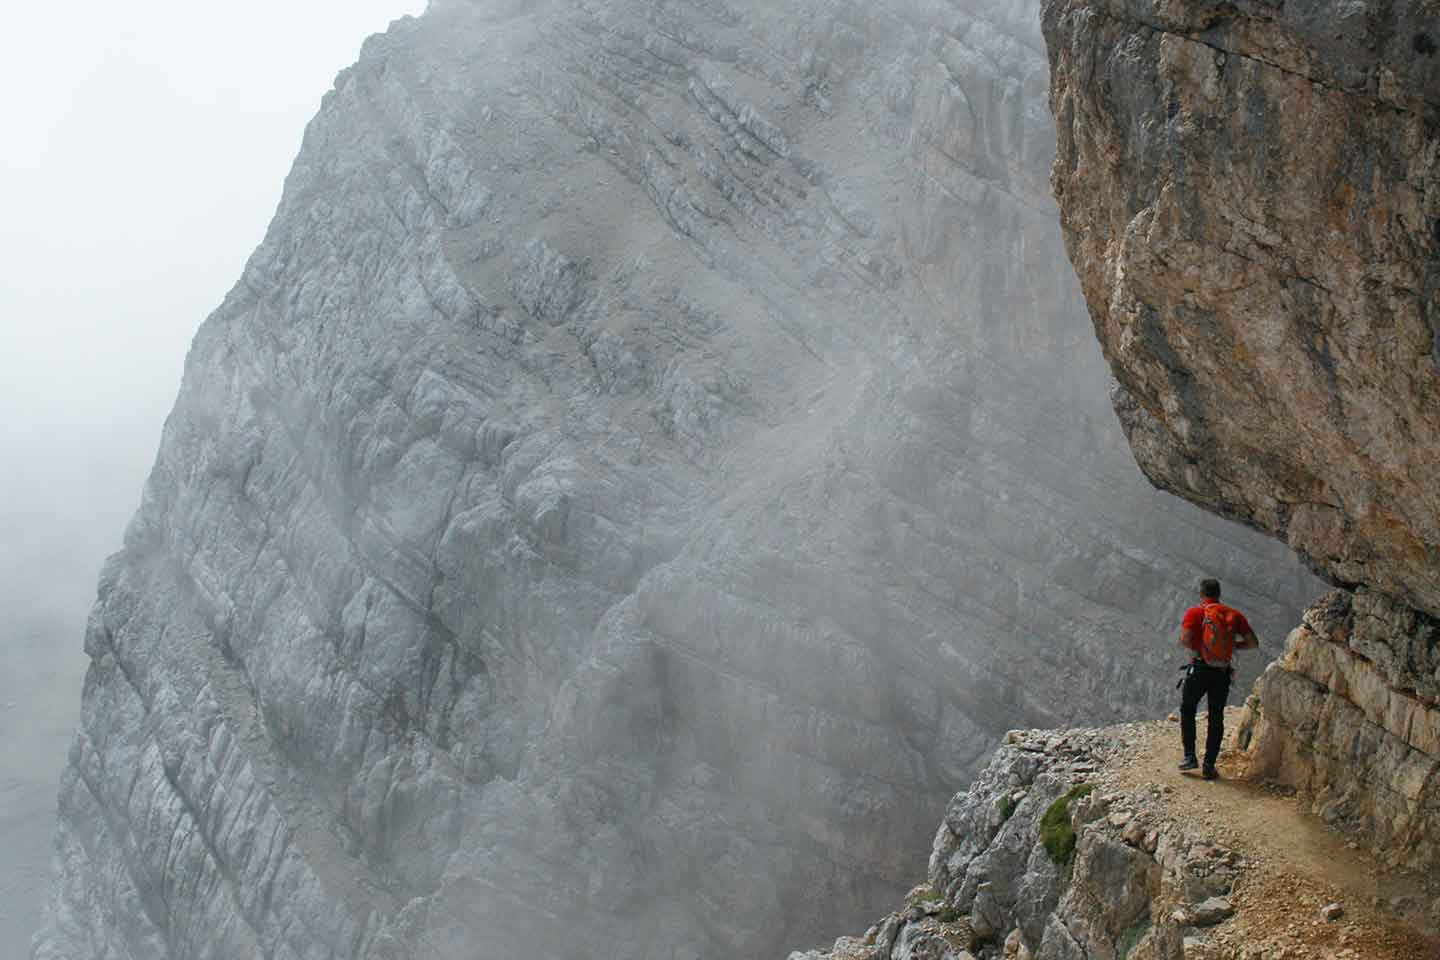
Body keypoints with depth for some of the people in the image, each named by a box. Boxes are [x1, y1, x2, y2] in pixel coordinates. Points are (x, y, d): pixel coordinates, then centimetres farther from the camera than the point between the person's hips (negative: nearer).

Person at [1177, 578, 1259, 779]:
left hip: (1199, 669, -2)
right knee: (1216, 718, 11)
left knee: (1187, 710, 17)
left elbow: (1184, 640, -19)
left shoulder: (1194, 613, -5)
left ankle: (1190, 756, 9)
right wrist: (1232, 645, 15)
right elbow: (1253, 642, 2)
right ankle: (1209, 765, 9)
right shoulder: (1234, 615, 5)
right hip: (1223, 672, 3)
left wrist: (1195, 648, 2)